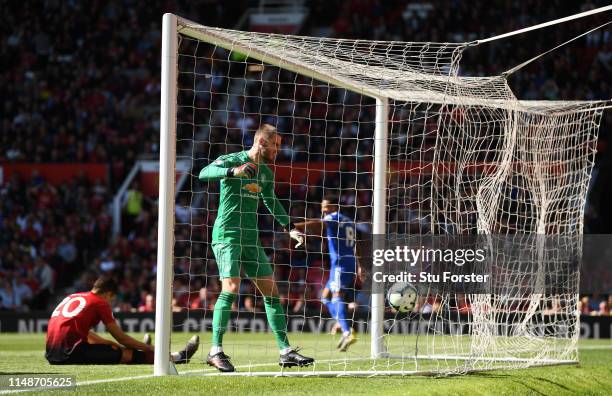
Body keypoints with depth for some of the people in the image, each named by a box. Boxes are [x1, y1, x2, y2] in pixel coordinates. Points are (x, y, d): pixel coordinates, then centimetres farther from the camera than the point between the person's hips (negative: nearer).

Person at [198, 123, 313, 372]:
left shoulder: (265, 172, 16)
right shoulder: (232, 160, -6)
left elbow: (272, 203, 32)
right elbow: (205, 173, -24)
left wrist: (289, 228, 26)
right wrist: (233, 171, -39)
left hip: (250, 238, 8)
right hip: (227, 235, -7)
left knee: (271, 291, 4)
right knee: (231, 288, -20)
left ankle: (285, 351, 8)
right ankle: (216, 350, -16)